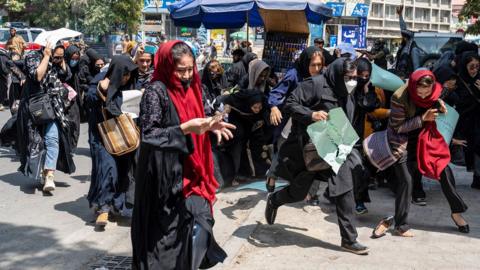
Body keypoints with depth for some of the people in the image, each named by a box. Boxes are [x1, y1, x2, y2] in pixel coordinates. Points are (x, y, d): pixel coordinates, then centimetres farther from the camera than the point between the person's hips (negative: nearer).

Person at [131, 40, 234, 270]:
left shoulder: (188, 87, 8)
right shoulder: (156, 91, -14)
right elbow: (148, 134, -20)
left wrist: (209, 126, 0)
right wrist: (186, 128, -26)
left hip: (190, 168, 7)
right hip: (166, 173, -7)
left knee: (199, 218, 6)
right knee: (168, 227, 0)